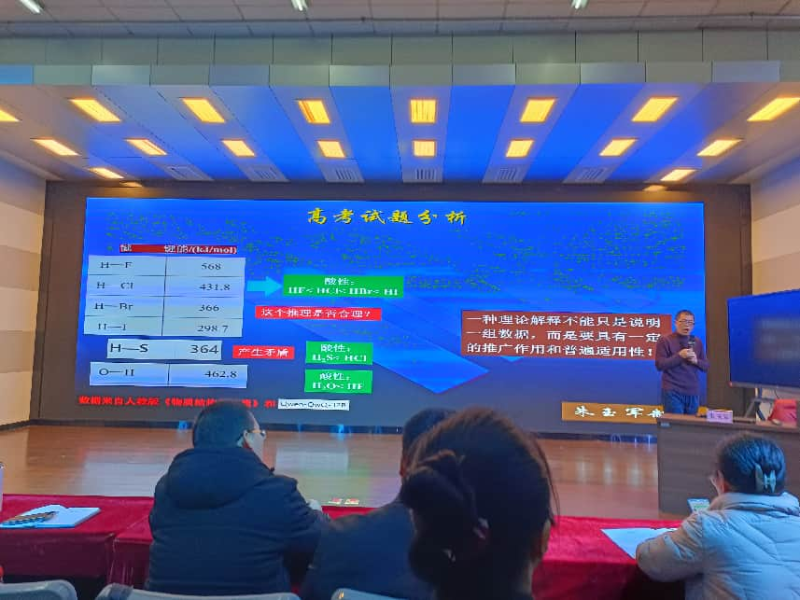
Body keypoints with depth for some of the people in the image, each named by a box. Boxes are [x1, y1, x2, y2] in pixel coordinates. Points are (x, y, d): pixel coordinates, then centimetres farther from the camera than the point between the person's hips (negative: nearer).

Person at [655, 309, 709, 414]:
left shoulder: (697, 342, 13)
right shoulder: (665, 340, -3)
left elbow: (706, 366, 13)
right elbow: (659, 365, -11)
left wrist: (696, 360, -8)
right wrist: (679, 356, -18)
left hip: (693, 393, 5)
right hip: (673, 392, -5)